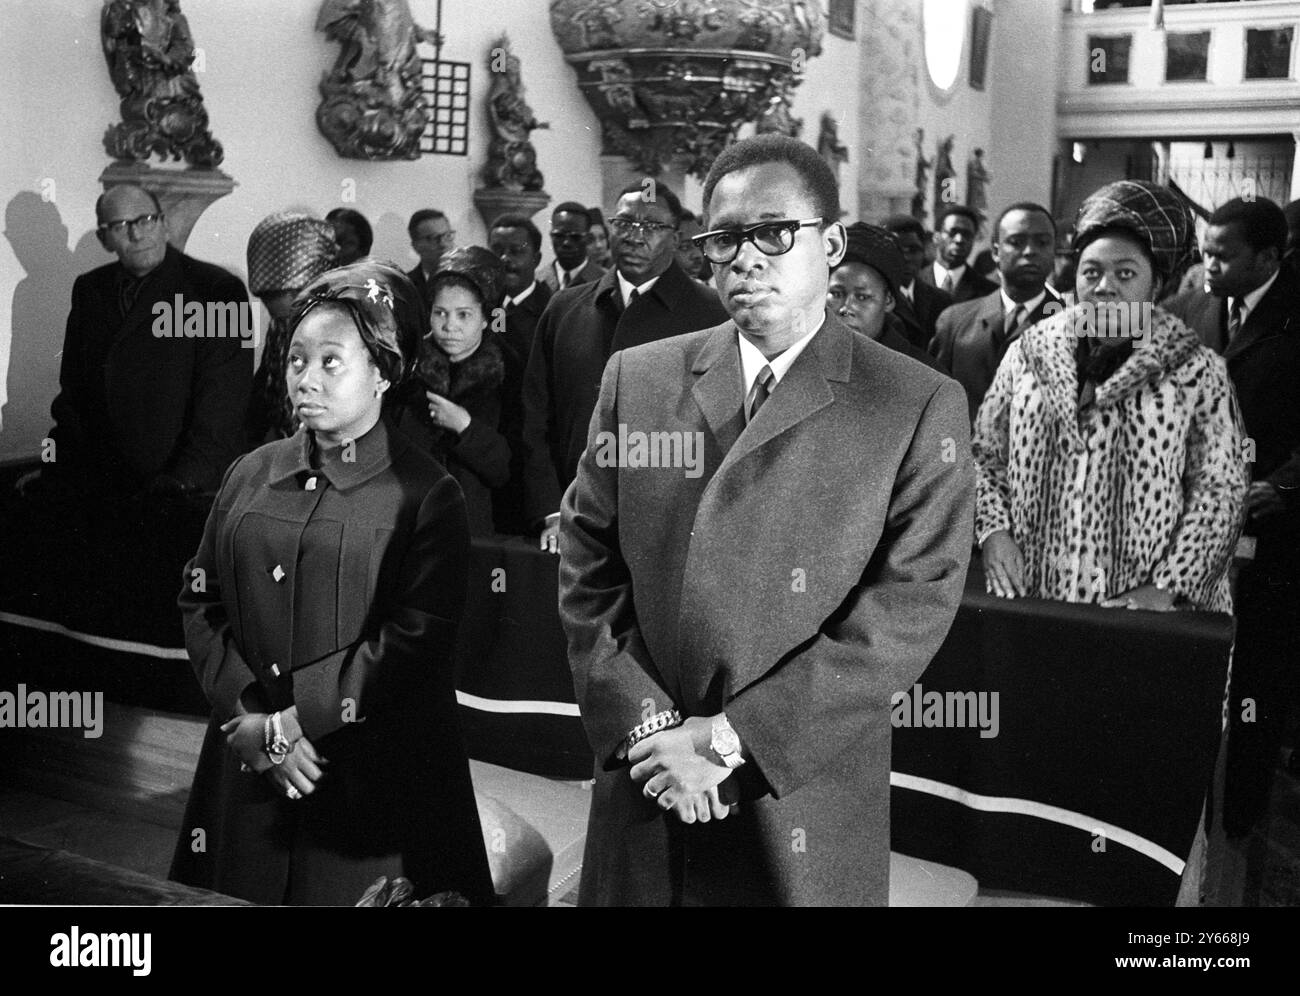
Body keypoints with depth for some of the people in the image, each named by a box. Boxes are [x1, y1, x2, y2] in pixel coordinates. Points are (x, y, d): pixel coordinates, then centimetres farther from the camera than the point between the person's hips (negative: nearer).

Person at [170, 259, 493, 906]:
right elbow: (201, 603, 6)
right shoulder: (250, 476, 8)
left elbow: (416, 640, -14)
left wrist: (289, 722, -15)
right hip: (246, 771, 4)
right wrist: (250, 718, -9)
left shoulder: (425, 493, -7)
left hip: (375, 777, -4)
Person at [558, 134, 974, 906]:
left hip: (807, 811, -2)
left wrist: (731, 737, -15)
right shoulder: (637, 379, 3)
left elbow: (912, 609, -12)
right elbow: (588, 568, 2)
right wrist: (649, 725, -10)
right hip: (645, 792, 3)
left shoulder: (920, 406, -6)